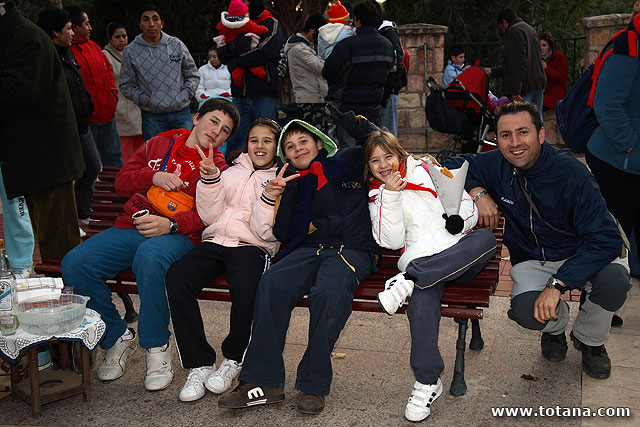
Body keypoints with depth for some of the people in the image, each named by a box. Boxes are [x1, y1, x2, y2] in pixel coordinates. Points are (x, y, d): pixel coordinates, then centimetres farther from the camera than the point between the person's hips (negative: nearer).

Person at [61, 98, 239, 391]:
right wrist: (154, 177, -4)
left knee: (150, 255, -41)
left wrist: (171, 224, -26)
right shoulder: (157, 145, 20)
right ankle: (117, 336, 2)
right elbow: (122, 181, 16)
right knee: (74, 265, -19)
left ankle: (157, 348, -22)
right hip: (130, 227, 5)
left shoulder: (217, 166, 8)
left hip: (176, 235, -4)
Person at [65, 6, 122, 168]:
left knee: (114, 158, 17)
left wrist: (113, 93, 13)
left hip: (107, 116, 8)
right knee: (89, 166, 1)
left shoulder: (93, 47, 13)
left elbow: (108, 71, 26)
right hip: (85, 120, -8)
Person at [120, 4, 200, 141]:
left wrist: (184, 95, -3)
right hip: (152, 117, -1)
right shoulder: (131, 51, 2)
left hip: (181, 111, 1)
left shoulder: (177, 44, 6)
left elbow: (193, 75, 12)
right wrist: (144, 99, -8)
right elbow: (126, 85, 6)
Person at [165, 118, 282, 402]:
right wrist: (210, 179, 1)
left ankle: (233, 359, -9)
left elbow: (266, 232, 0)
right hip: (215, 241, 4)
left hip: (251, 247, -3)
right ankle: (199, 363, -17)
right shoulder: (233, 173, 23)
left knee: (245, 288, -37)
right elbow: (210, 217, 12)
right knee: (176, 279, -27)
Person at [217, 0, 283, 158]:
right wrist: (234, 45, -14)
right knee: (235, 143, 1)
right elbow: (222, 55, 8)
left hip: (264, 93, -4)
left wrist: (236, 62, -4)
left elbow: (266, 52, -12)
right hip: (240, 94, 5)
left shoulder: (271, 24, 4)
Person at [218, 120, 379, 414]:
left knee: (328, 291, -36)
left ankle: (313, 386, -28)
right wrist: (272, 196, -3)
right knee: (271, 284, -28)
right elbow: (283, 234, 11)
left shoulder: (348, 163, 17)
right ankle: (263, 382, -27)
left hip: (352, 249, -3)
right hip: (308, 249, 3)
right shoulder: (293, 185, 21)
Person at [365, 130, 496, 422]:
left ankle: (408, 280, -37)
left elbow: (468, 204, 18)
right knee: (421, 301, -36)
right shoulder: (377, 197, 18)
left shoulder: (428, 172, 19)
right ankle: (427, 382, -27)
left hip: (461, 255, 2)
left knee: (486, 238, -34)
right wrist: (390, 196, -4)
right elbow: (392, 241, 3)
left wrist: (461, 220, -6)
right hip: (421, 259, -1)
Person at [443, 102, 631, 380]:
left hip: (578, 256, -1)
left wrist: (557, 284, -36)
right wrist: (477, 191, -17)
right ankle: (556, 324, 12)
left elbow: (607, 239, -28)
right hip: (530, 261, 2)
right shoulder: (496, 165, -11)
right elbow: (452, 166, 5)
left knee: (614, 279, -34)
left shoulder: (572, 174, -23)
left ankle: (590, 340, 2)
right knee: (526, 312, -31)